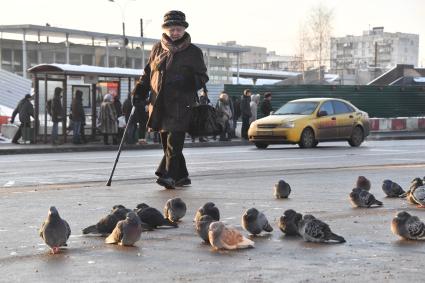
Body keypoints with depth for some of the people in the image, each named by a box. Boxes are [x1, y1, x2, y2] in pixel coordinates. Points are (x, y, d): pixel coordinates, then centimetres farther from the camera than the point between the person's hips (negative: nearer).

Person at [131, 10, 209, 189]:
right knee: (168, 143, 9)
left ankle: (168, 175, -19)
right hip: (160, 104, 5)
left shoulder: (193, 52, 3)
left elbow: (202, 77, 3)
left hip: (181, 105, -5)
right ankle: (181, 176, 19)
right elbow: (148, 73, 22)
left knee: (174, 141, -14)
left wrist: (189, 82, -18)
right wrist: (139, 92, 9)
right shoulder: (158, 49, 14)